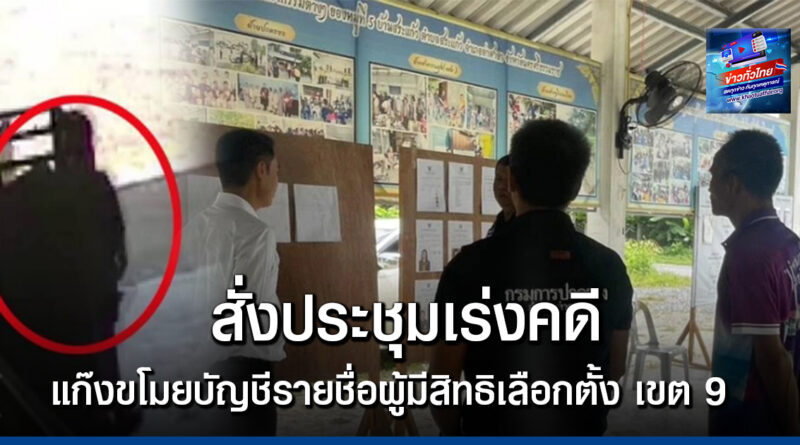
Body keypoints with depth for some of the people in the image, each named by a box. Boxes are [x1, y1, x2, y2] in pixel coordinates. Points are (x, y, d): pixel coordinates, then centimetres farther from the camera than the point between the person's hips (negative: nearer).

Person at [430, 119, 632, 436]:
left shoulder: (473, 265, -22)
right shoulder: (609, 266, -9)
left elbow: (444, 380, -16)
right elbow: (615, 369, 3)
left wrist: (453, 433, 3)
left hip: (496, 433, -3)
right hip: (581, 433, 4)